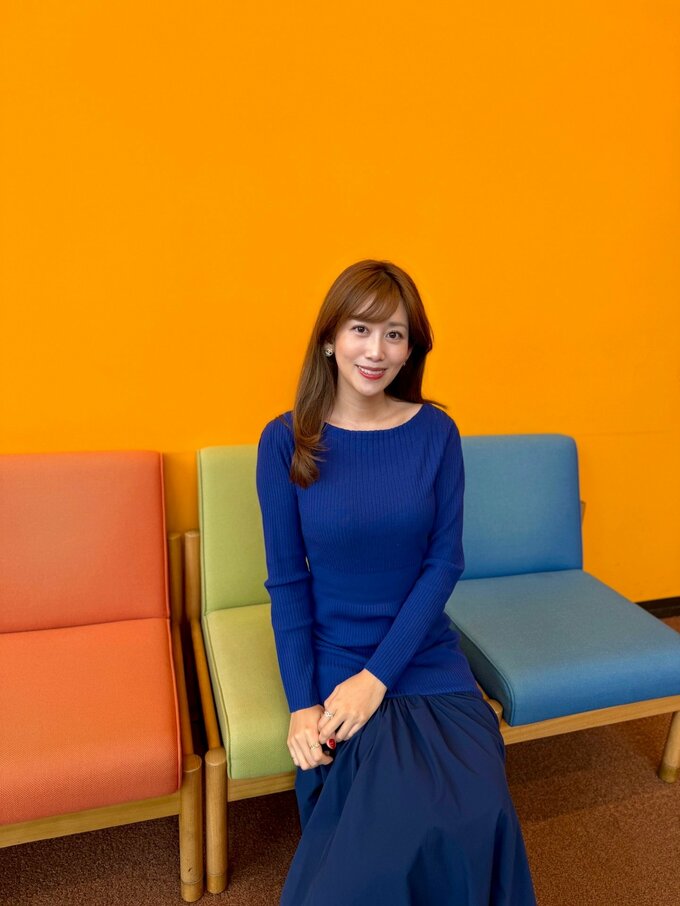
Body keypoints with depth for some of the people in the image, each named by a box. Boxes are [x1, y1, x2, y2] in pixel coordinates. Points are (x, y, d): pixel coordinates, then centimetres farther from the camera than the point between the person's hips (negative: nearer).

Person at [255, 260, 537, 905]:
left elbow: (444, 563, -5)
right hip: (332, 658, -1)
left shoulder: (435, 432, -4)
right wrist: (301, 703, -10)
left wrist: (377, 676, -12)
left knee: (474, 814, -16)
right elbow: (287, 581, -4)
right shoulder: (285, 441, -7)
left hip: (424, 654, 2)